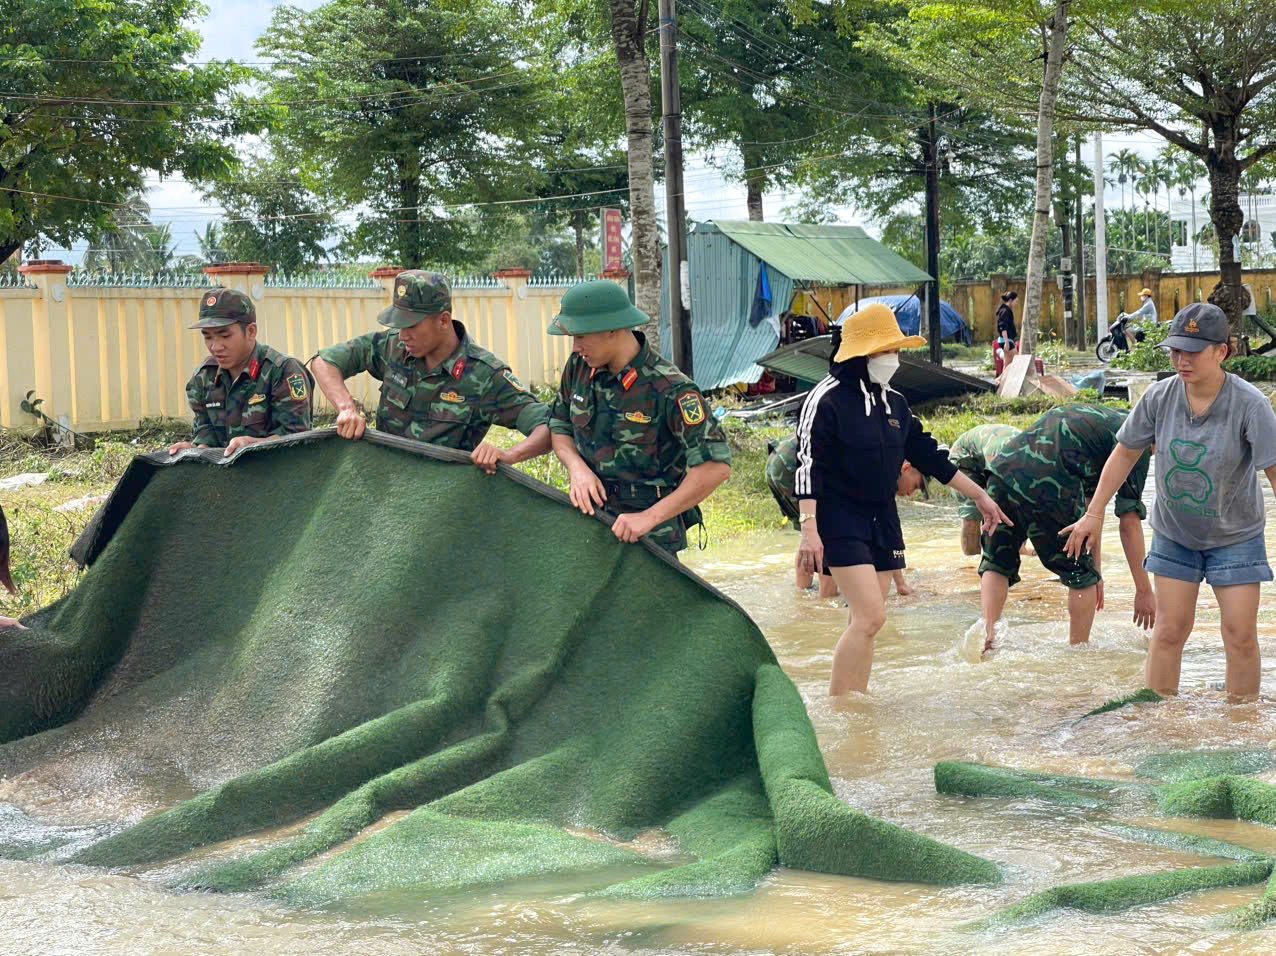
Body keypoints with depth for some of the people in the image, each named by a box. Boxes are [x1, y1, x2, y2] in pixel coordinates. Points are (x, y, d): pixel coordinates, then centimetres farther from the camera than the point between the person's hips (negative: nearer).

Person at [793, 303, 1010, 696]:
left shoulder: (894, 402, 11)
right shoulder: (827, 400, -11)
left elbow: (928, 456, 19)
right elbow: (808, 467, -15)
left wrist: (980, 496, 20)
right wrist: (809, 528, -23)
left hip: (882, 520, 8)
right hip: (840, 520, -8)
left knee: (864, 622, 8)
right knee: (870, 617, -17)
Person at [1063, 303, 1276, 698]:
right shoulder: (1160, 397, -13)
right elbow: (1125, 453, 1)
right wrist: (1094, 513, 0)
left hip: (1236, 536, -2)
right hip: (1174, 534, 2)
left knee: (1240, 635, -1)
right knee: (1169, 629, 3)